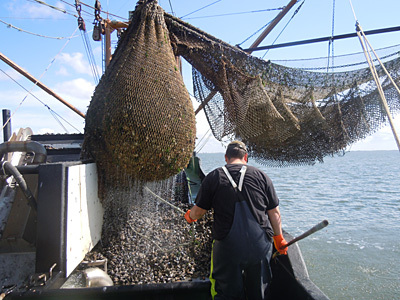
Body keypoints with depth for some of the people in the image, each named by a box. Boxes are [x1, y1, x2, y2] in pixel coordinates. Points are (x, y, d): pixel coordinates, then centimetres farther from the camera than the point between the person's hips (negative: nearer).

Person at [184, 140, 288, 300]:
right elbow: (274, 212, 5)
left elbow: (198, 211, 3)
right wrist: (279, 238, 19)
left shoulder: (213, 177, -2)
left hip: (227, 245, -1)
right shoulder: (261, 176, 1)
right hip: (260, 244, 2)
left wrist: (190, 216, 26)